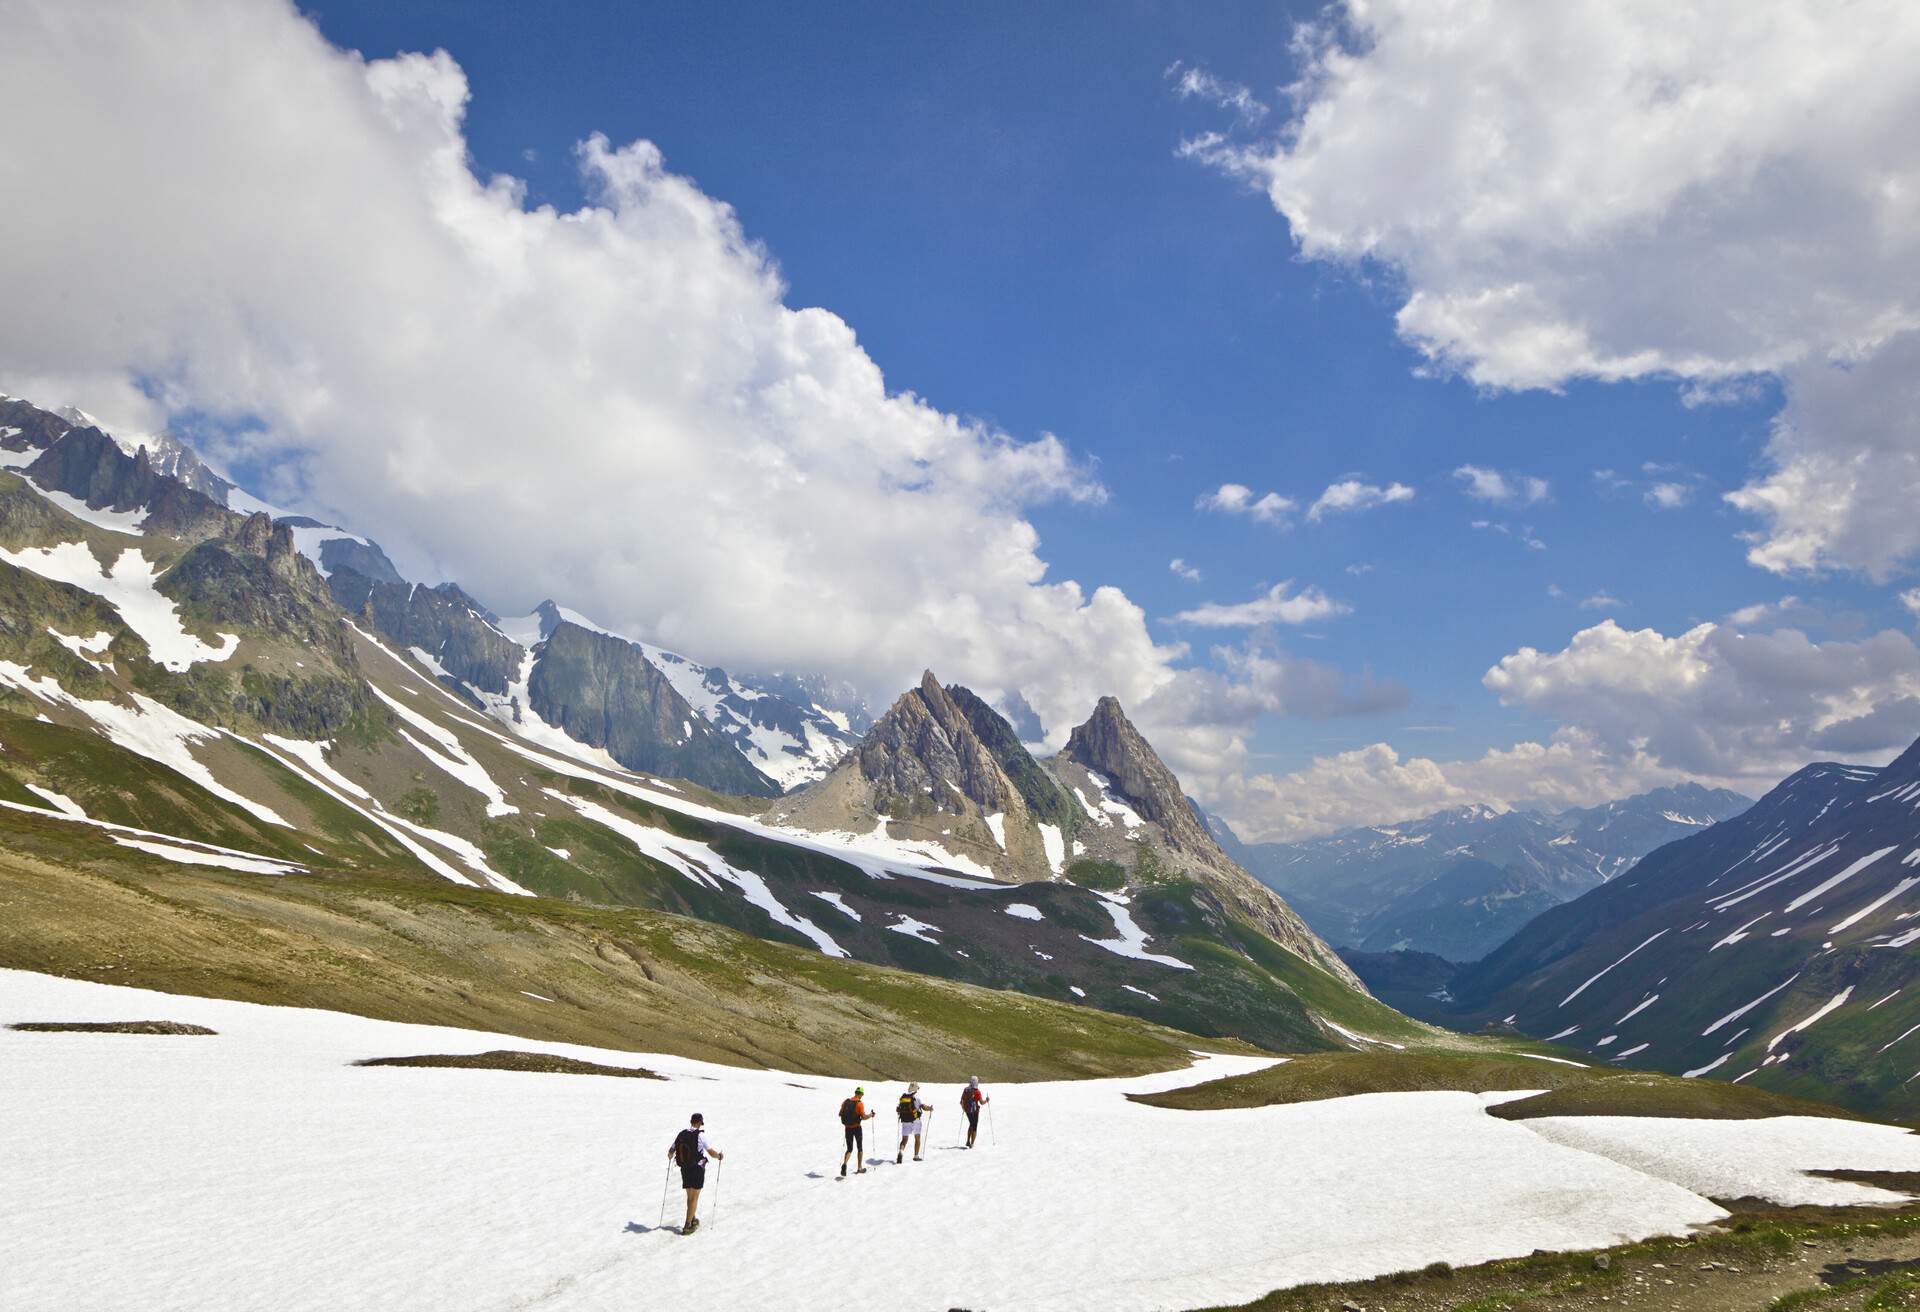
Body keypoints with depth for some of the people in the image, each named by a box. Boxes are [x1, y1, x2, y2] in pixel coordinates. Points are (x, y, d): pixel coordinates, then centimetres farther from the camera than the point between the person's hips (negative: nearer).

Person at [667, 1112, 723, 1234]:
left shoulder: (681, 1135, 3)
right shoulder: (700, 1135, -14)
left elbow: (670, 1152, 9)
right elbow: (712, 1153, -16)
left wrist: (670, 1158, 33)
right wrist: (720, 1156, 5)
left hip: (684, 1169, 5)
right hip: (697, 1168, -5)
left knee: (690, 1196, 19)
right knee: (694, 1198, 1)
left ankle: (693, 1220, 32)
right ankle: (687, 1226, -2)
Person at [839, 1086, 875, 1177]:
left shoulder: (846, 1102, 1)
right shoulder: (859, 1104, -14)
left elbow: (840, 1114, 9)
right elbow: (864, 1117, -19)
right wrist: (871, 1115, 0)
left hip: (848, 1128, 4)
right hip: (857, 1128, -4)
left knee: (849, 1149, 12)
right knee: (860, 1148, 16)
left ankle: (844, 1164, -15)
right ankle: (860, 1168, 21)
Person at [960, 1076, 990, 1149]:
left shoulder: (965, 1090, -1)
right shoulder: (977, 1091, -15)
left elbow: (962, 1100, 5)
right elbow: (981, 1102, -16)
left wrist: (963, 1108, 22)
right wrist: (986, 1100, 3)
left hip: (967, 1110, 5)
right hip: (975, 1111, -5)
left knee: (971, 1124, 23)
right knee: (974, 1127, 6)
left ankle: (968, 1141, 20)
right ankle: (972, 1143, 2)